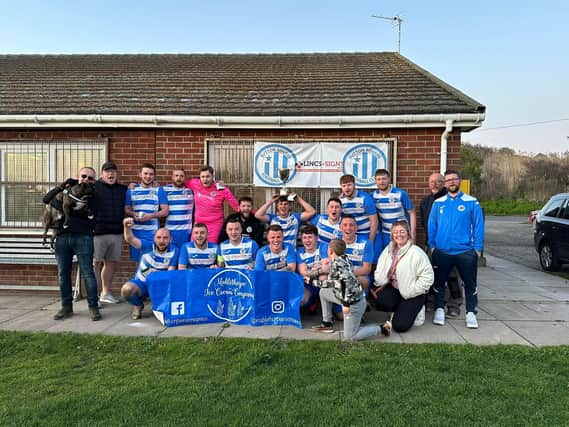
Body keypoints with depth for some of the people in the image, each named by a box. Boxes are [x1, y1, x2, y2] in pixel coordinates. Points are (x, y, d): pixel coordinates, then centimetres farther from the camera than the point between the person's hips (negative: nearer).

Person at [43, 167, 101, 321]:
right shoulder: (67, 190, 19)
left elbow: (89, 213, -6)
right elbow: (46, 199, 10)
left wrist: (64, 207, -7)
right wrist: (62, 186, 2)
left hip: (83, 237, -4)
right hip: (62, 237, 4)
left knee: (87, 273, -5)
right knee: (63, 273, 7)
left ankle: (93, 306, 3)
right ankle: (66, 306, 18)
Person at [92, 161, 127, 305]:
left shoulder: (123, 189, 15)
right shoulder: (94, 187, -1)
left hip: (116, 232, 5)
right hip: (98, 232, -5)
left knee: (111, 262, 12)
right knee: (96, 263, -1)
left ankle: (106, 293, 24)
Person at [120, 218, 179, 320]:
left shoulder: (174, 251, -9)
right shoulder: (147, 246, -8)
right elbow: (130, 240, -23)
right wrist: (127, 227, -42)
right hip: (141, 282, 0)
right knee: (126, 289, -31)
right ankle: (138, 305, 6)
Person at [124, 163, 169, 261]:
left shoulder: (159, 191, 6)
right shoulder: (131, 190, 10)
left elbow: (165, 211, 1)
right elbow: (126, 209, 11)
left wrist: (151, 215, -15)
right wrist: (134, 214, -11)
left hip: (153, 231, -2)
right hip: (136, 231, 2)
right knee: (138, 260, 5)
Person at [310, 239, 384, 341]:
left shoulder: (337, 264, -21)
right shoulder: (342, 259, 6)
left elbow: (348, 282, -31)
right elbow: (331, 282, 15)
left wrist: (346, 304, -28)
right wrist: (313, 281, 23)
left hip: (354, 302, -9)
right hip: (347, 298, 9)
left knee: (350, 337, 1)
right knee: (323, 292, 19)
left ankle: (380, 328, 8)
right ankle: (327, 324, 25)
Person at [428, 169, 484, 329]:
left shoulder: (472, 202, -1)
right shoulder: (438, 203, 5)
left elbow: (478, 226, -2)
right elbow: (432, 226, 5)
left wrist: (478, 248, -6)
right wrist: (431, 246, 0)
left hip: (466, 251, -1)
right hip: (442, 251, 2)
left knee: (470, 283, 6)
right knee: (439, 282, 10)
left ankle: (471, 313, 19)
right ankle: (439, 309, 25)